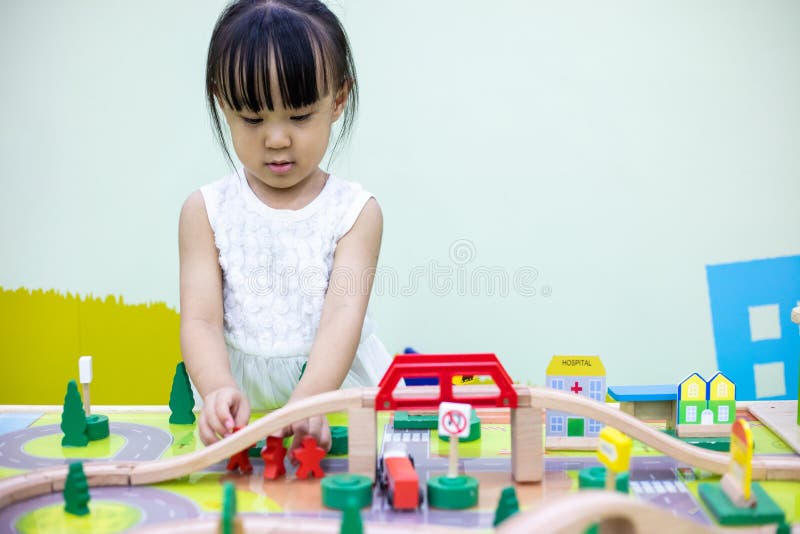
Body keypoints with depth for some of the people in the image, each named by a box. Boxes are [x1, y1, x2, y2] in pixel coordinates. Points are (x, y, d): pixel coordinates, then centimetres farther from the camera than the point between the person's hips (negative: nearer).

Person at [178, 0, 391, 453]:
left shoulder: (355, 211, -2)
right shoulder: (207, 212, 2)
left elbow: (343, 316, -15)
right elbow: (201, 319, -8)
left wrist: (309, 401, -34)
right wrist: (219, 391, -30)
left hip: (337, 388, -1)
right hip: (242, 398, 2)